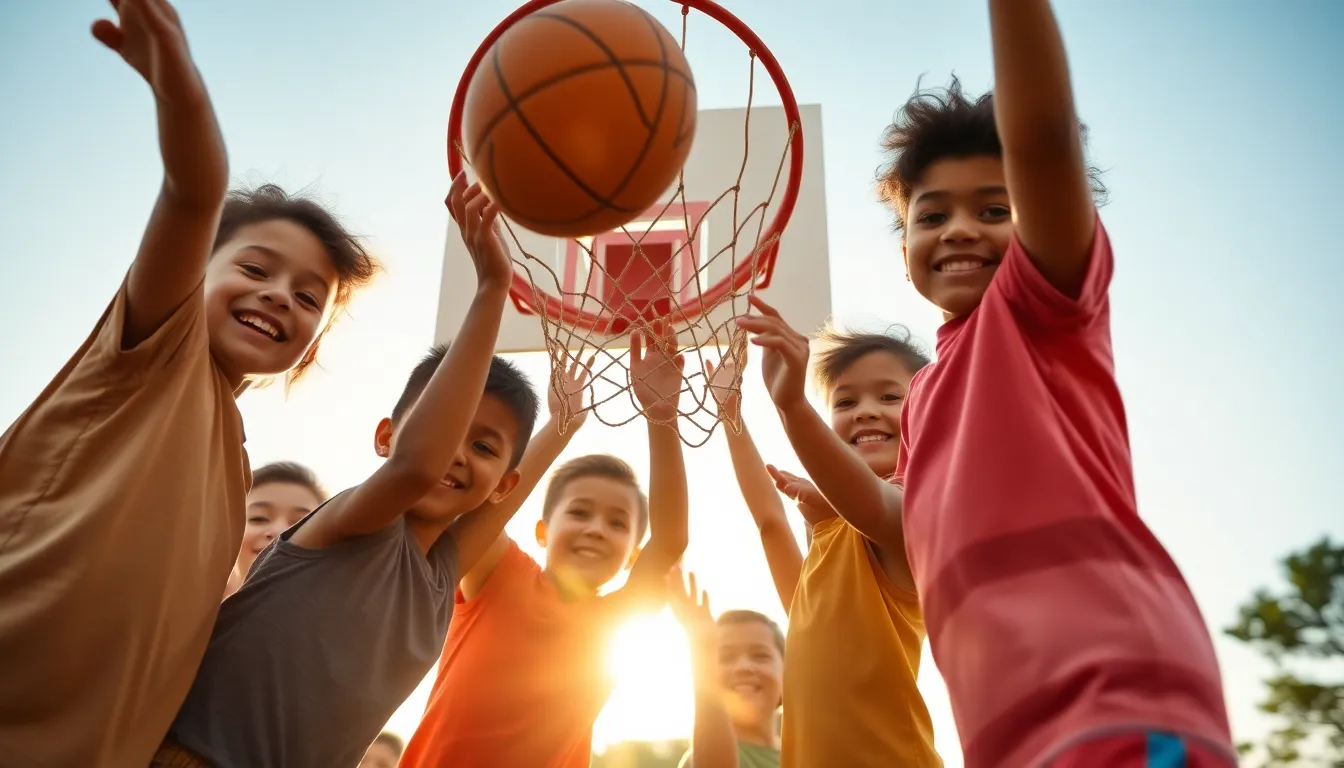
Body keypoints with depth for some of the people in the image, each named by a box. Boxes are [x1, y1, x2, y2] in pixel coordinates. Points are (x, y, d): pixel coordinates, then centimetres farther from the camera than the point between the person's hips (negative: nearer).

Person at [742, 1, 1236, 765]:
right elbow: (902, 518, 31)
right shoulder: (928, 393, 25)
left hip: (1120, 698, -8)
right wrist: (792, 404, 25)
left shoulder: (1040, 303, 4)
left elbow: (1042, 136, -13)